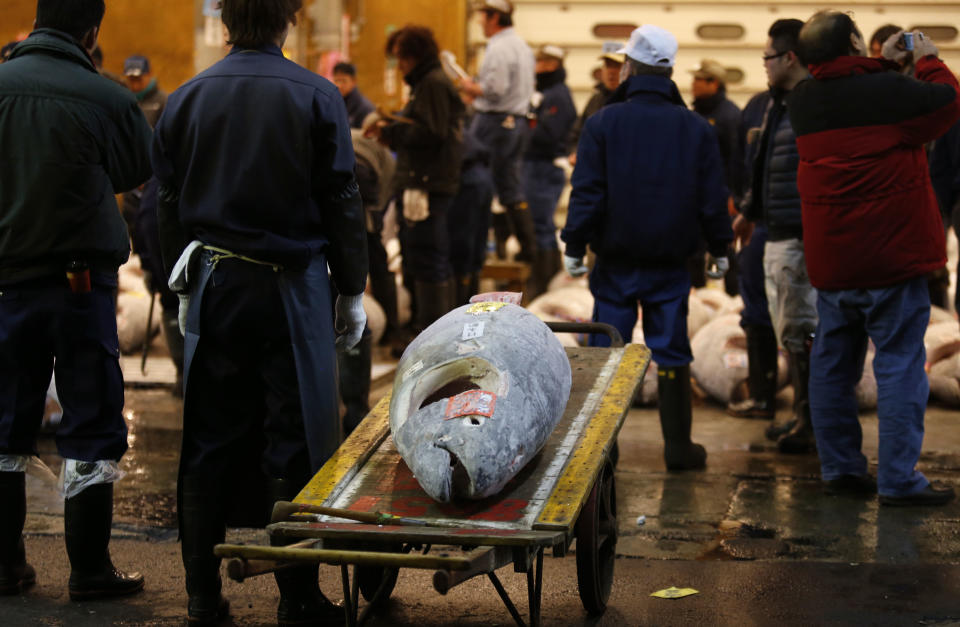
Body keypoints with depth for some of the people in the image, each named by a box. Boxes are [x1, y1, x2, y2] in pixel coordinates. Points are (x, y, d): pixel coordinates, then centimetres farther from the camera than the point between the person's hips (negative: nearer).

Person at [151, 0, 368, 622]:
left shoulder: (186, 99, 3)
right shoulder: (316, 97, -6)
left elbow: (169, 204, 9)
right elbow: (342, 203, -3)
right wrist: (352, 290, 6)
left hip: (212, 284, 3)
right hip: (291, 286, -3)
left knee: (209, 446, 10)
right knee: (295, 446, 3)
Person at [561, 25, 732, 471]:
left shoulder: (603, 123, -5)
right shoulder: (696, 129, 2)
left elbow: (587, 193, -7)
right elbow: (713, 198, 4)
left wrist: (574, 246, 0)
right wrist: (720, 248, 14)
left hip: (616, 262, -1)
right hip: (670, 264, 1)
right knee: (671, 351, 6)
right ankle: (678, 445, 8)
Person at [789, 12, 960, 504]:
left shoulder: (802, 99, 3)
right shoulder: (891, 91, -15)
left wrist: (884, 65, 23)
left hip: (830, 260, 6)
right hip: (891, 259, -6)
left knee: (832, 364, 13)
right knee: (900, 366, -2)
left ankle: (840, 467, 19)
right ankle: (898, 480, -2)